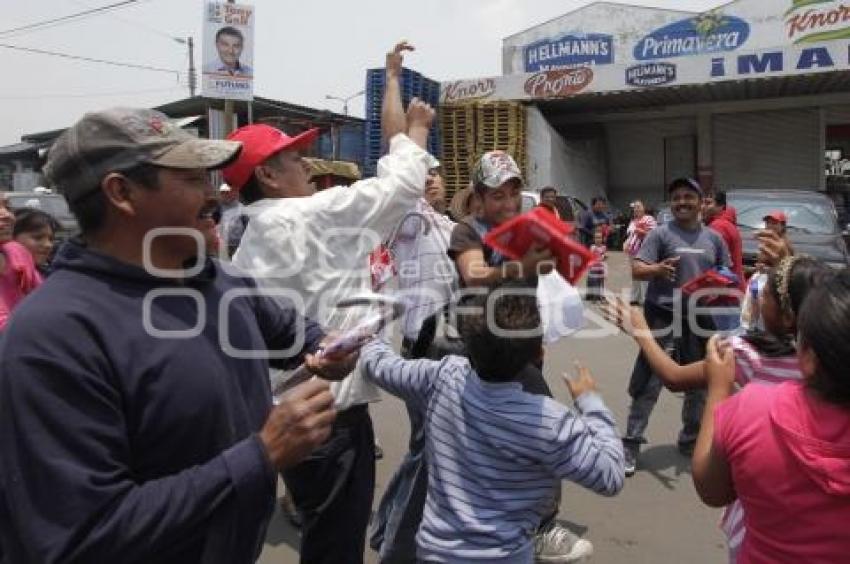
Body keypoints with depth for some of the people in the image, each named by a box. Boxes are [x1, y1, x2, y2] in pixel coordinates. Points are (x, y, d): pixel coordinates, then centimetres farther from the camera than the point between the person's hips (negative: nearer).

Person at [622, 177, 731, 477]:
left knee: (699, 383, 16)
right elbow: (637, 270, -11)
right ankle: (631, 443, 3)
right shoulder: (660, 233, -4)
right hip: (663, 316, -5)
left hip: (700, 318, 5)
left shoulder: (713, 238, 10)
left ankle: (690, 440, 34)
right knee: (649, 383, -5)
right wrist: (658, 269, -32)